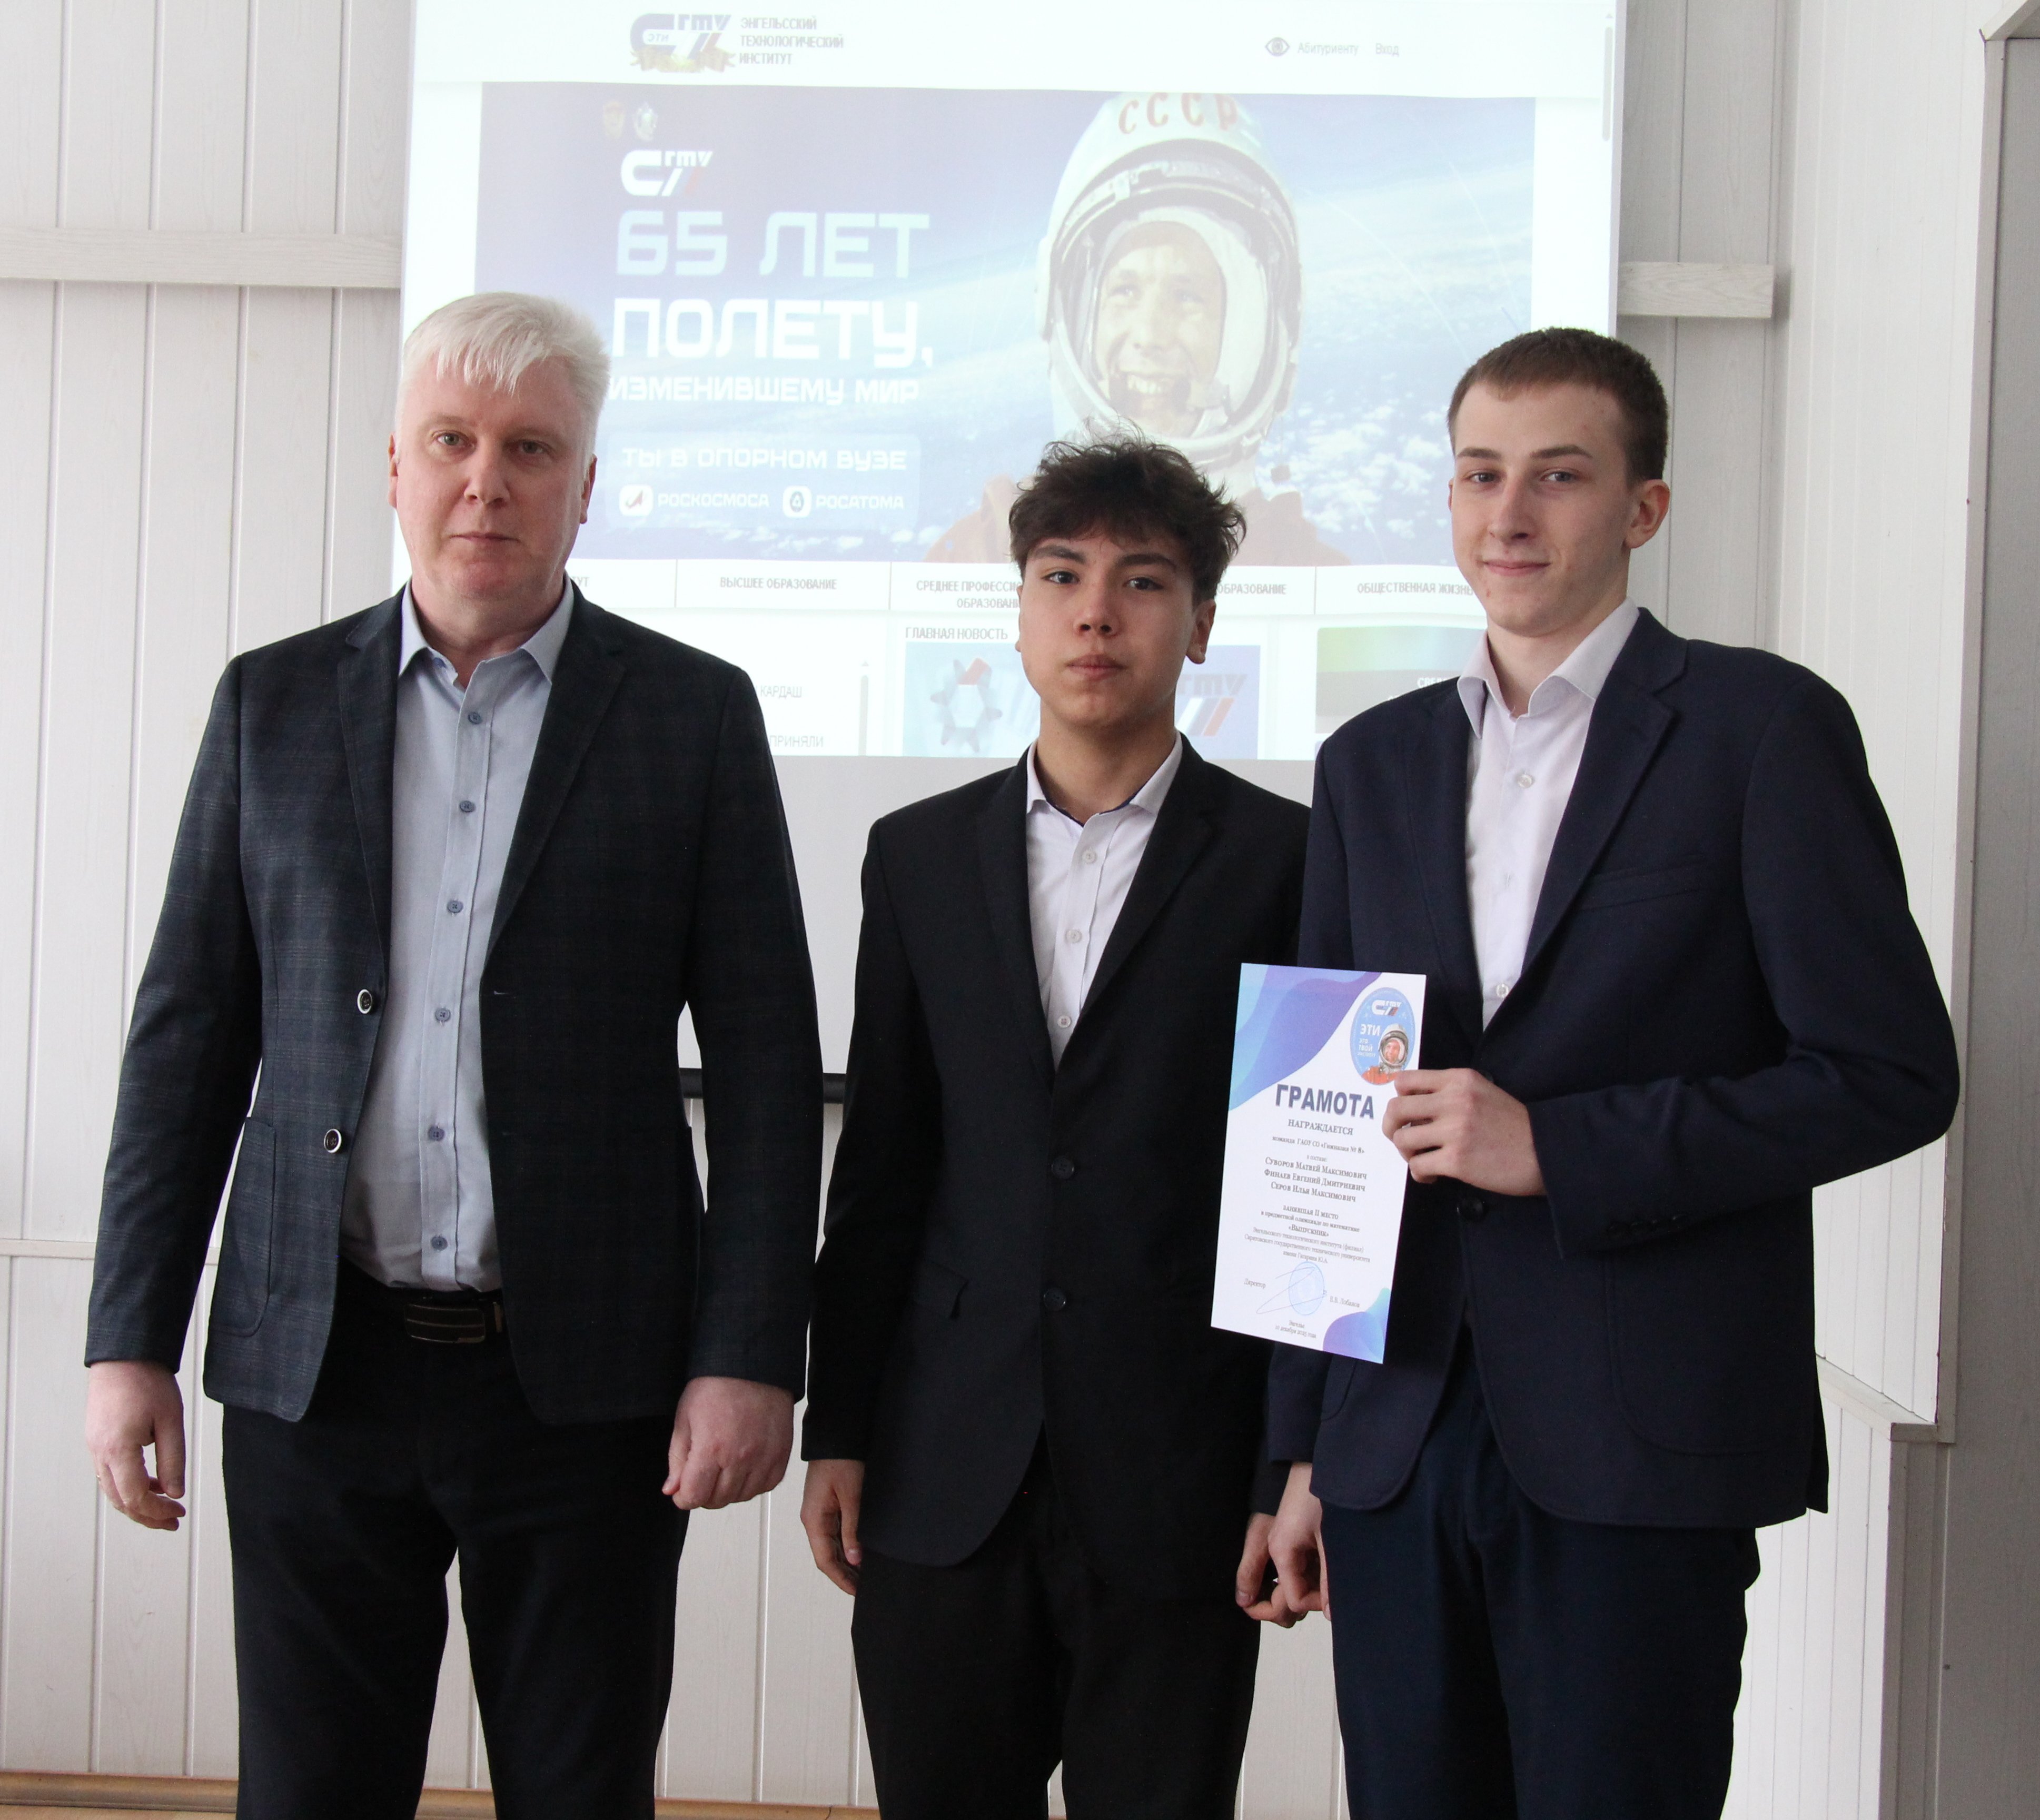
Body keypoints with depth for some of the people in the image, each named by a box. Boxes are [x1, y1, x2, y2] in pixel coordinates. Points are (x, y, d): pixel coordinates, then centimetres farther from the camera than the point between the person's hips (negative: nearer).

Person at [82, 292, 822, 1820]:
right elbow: (190, 1035, 7)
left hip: (585, 1381, -1)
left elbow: (768, 1062, -1)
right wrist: (131, 1338, 2)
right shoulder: (275, 702, 8)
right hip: (314, 1368, 2)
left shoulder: (697, 715, 2)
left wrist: (750, 1356, -8)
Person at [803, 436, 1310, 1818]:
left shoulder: (1288, 861, 0)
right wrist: (839, 1429, 8)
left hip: (1175, 1491, -3)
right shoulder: (921, 853, 11)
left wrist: (1299, 1473, -5)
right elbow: (880, 1166, 11)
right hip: (947, 1480, 3)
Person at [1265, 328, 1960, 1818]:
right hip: (1397, 1440, 5)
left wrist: (1560, 1147, -15)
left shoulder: (1760, 728, -2)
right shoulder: (1374, 761, 13)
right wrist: (1300, 1444, 12)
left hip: (1642, 1452, -4)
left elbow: (1893, 1072, -7)